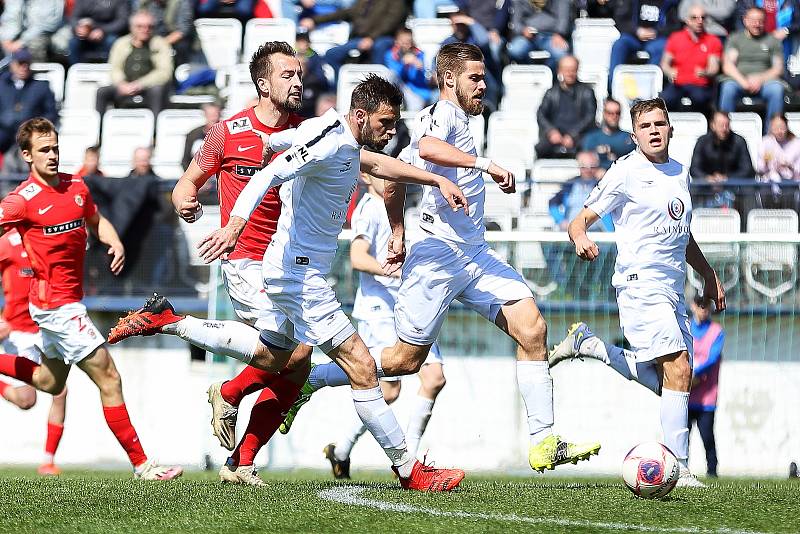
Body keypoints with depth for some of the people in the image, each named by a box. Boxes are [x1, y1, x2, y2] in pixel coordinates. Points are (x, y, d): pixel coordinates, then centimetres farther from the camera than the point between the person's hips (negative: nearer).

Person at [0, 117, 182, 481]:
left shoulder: (76, 187, 7)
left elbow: (96, 221, 21)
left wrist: (115, 243, 2)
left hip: (69, 299, 9)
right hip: (56, 304, -9)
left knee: (50, 383, 25)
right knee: (108, 378, -9)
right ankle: (141, 464, -6)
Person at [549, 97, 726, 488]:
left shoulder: (680, 173, 17)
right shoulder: (626, 171, -4)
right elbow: (581, 220, -5)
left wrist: (709, 276, 30)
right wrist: (580, 238, -28)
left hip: (672, 290, 8)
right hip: (640, 283, -8)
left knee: (666, 380, 6)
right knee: (679, 370, -19)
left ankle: (587, 345, 20)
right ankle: (679, 468, -18)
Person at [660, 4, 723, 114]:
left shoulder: (713, 41, 9)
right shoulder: (675, 38, 12)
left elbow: (714, 69, 0)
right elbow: (664, 64, 11)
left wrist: (705, 73, -24)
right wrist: (670, 72, -14)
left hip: (701, 85, -1)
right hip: (677, 84, 1)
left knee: (699, 98, -37)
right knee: (665, 100, -33)